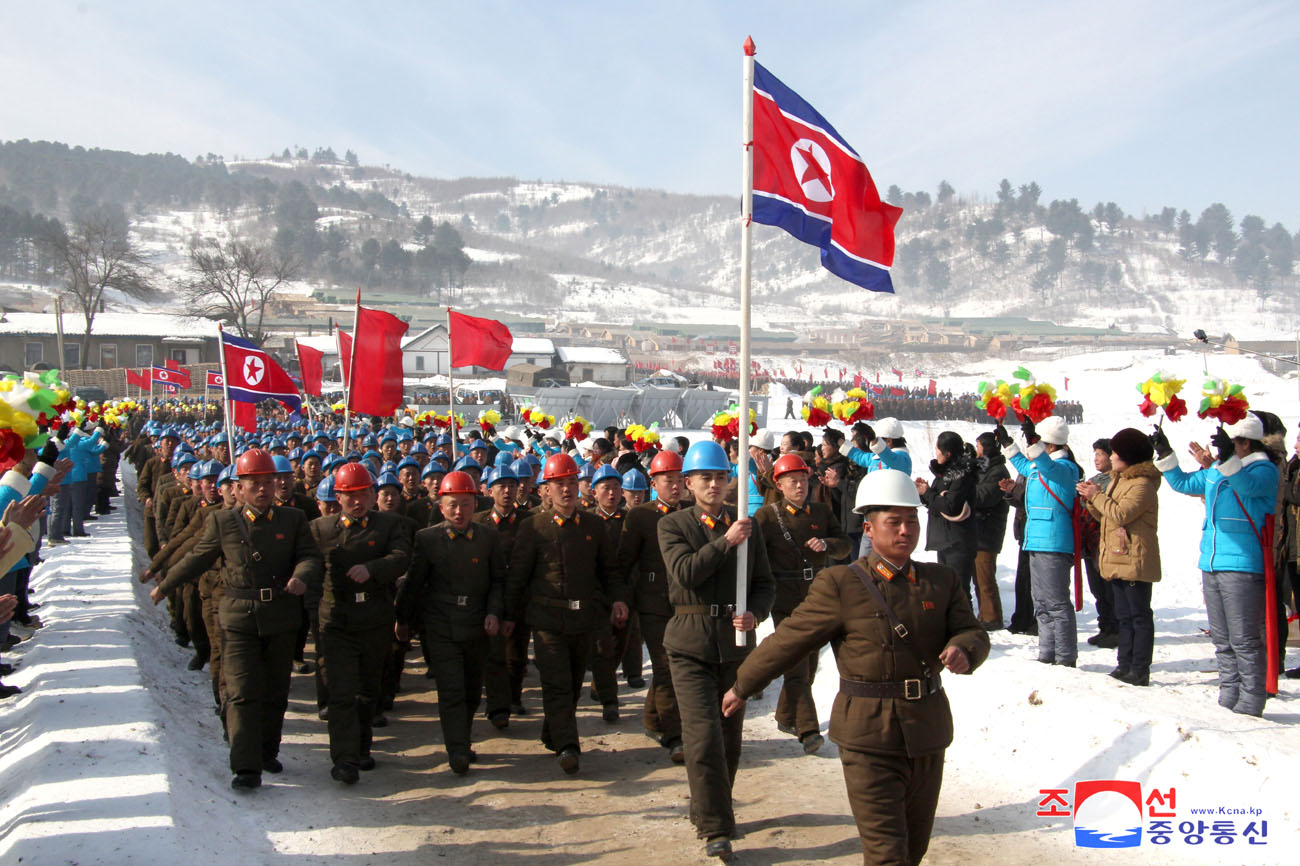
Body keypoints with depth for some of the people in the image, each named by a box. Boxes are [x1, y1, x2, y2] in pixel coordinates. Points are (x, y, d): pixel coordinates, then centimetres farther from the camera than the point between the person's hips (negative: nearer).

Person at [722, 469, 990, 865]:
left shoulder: (941, 580, 7)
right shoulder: (840, 584, -8)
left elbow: (974, 633, 5)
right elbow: (788, 639, -4)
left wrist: (963, 650, -19)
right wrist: (741, 687, 2)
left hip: (928, 730, 5)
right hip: (869, 737, -5)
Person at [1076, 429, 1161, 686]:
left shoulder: (1142, 484, -13)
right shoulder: (1117, 480, 18)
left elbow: (1121, 514, -23)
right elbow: (1104, 515, 20)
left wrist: (1097, 496, -12)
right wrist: (1092, 499, 2)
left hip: (1134, 561, -10)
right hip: (1116, 559, 10)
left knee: (1139, 616, -4)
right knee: (1124, 616, 13)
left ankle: (1140, 671, -2)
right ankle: (1124, 665, 19)